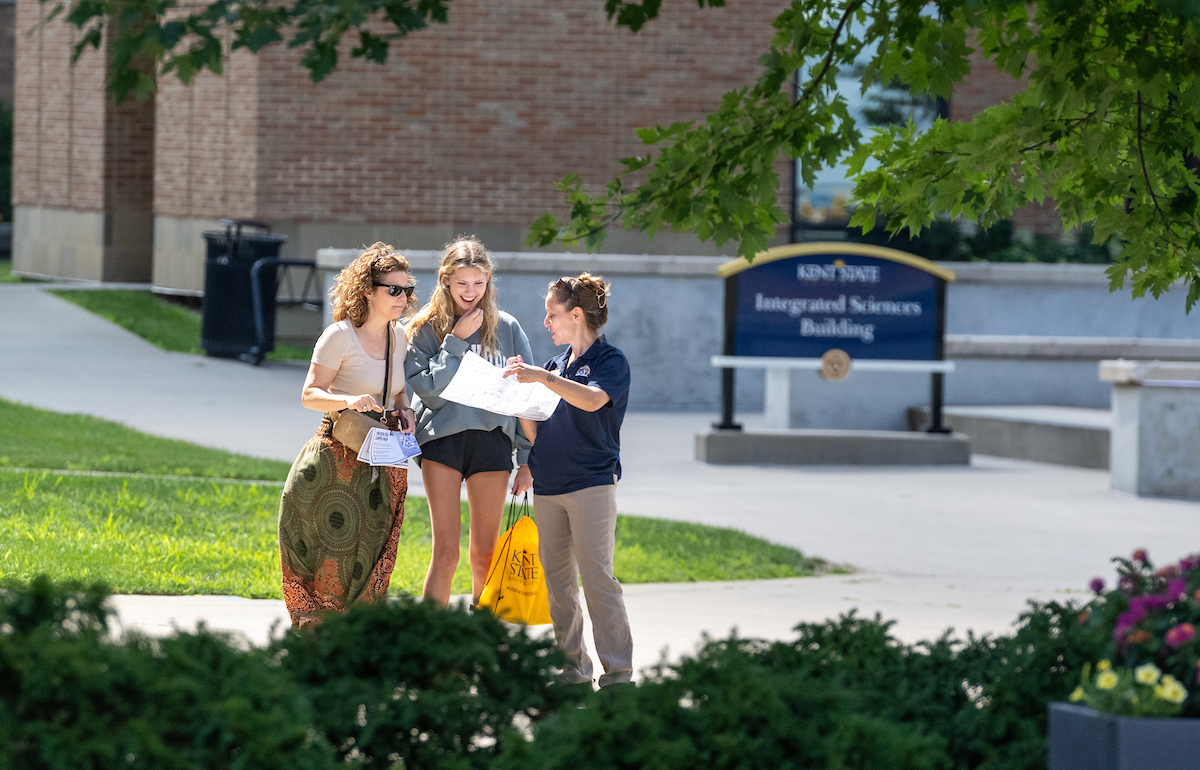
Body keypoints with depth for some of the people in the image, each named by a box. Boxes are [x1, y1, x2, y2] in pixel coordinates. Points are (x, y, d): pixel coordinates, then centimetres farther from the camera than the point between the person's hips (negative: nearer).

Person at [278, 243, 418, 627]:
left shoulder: (399, 336, 9)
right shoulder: (340, 336, -10)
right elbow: (310, 394, -9)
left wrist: (404, 411, 1)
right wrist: (349, 400, -26)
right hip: (338, 459, -6)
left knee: (370, 559, 6)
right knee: (335, 552, -5)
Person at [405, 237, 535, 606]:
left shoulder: (507, 328, 8)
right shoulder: (427, 329, 4)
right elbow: (428, 390, -7)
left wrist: (527, 459, 7)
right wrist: (456, 342, -10)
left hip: (492, 440, 2)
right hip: (442, 438, -2)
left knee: (485, 554, 5)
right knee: (446, 551, -10)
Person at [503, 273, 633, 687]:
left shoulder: (611, 361, -5)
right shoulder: (556, 364, 16)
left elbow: (591, 400, -24)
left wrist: (543, 378, -29)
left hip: (592, 484, -7)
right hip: (547, 486, 7)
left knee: (597, 576, -10)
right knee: (557, 579, 7)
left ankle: (618, 668, -7)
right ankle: (571, 664, 14)